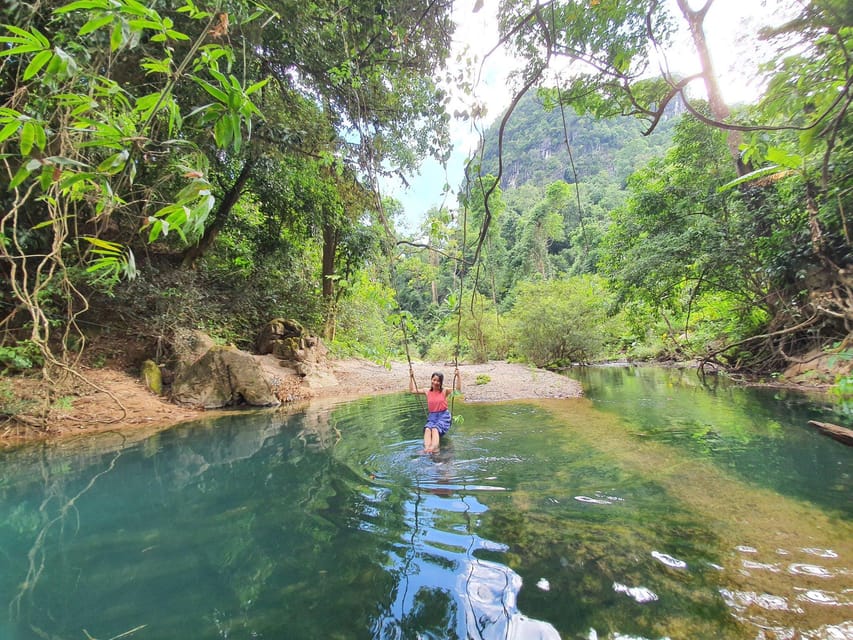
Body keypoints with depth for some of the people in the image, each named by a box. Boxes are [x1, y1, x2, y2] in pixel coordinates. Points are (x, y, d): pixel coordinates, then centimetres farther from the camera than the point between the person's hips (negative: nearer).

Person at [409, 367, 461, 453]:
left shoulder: (444, 391, -1)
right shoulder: (427, 391, 8)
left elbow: (458, 389, -13)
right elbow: (412, 390, 10)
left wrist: (457, 376, -23)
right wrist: (411, 377, 3)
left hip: (443, 416, -3)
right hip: (432, 417, 3)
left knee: (435, 429, -32)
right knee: (427, 429, -30)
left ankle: (433, 448, -52)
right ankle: (426, 449, -48)